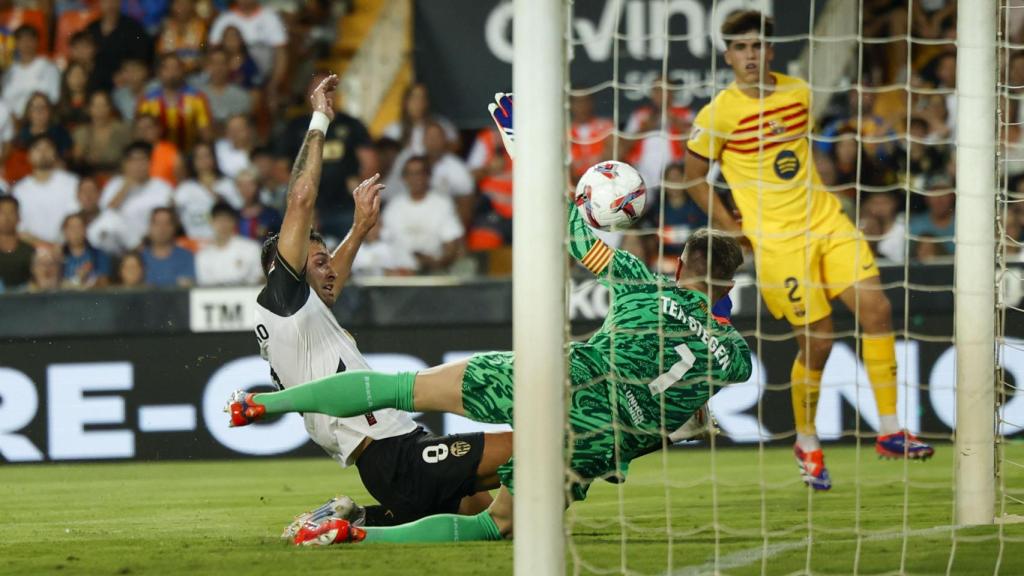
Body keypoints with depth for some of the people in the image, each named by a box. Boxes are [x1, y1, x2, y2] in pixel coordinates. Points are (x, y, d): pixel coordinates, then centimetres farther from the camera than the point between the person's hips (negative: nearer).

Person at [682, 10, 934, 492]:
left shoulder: (798, 93, 6)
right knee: (817, 340, -6)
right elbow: (693, 176, -1)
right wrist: (732, 227, -4)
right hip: (778, 240, -5)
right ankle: (807, 444, 17)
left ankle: (890, 432, 0)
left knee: (876, 308, -7)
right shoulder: (720, 114, -10)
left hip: (826, 222, 5)